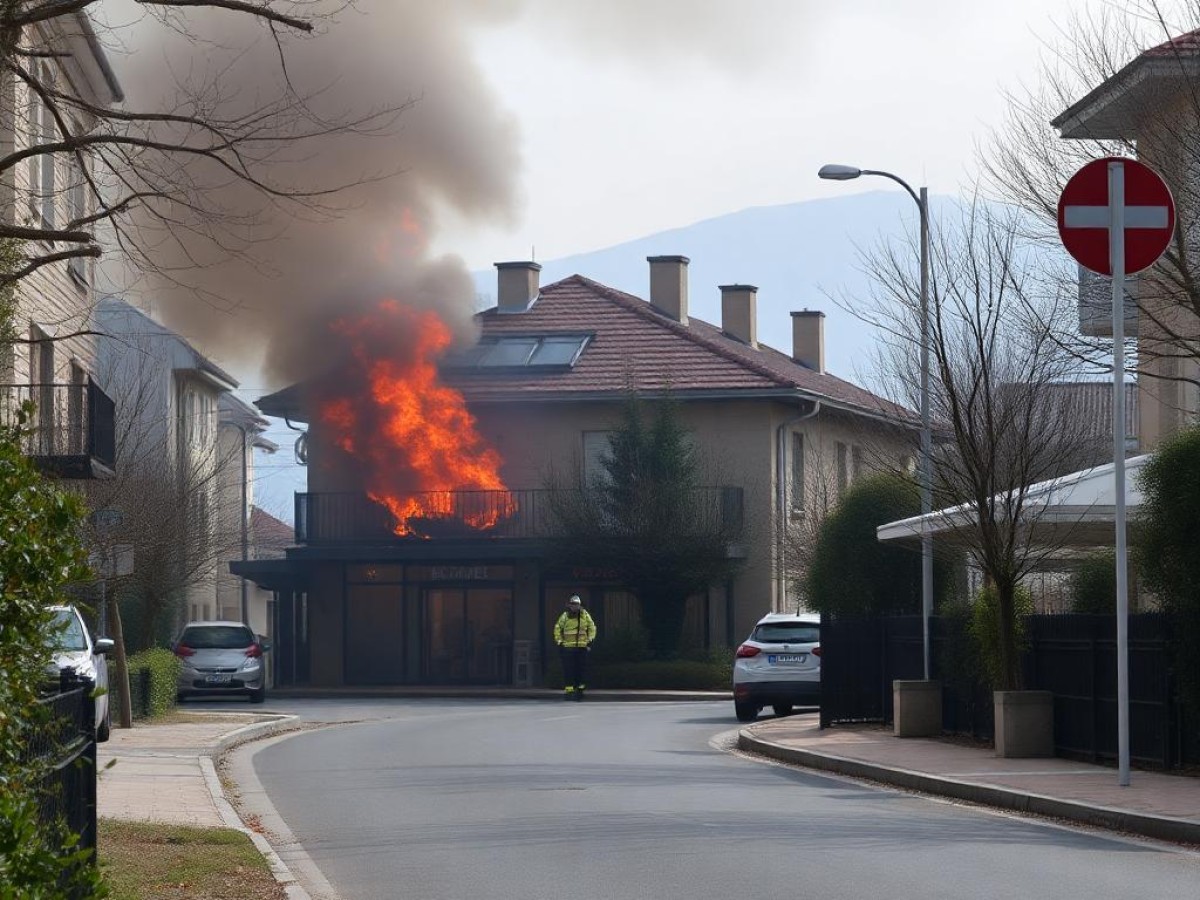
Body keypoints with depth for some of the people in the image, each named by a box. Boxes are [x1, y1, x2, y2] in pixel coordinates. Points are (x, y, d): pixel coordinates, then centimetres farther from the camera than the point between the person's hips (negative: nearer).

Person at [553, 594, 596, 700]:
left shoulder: (585, 615, 4)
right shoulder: (565, 616, 1)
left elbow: (592, 627, 15)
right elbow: (557, 629, 11)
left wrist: (590, 640, 7)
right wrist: (559, 642, 4)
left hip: (582, 647, 1)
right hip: (568, 647, -1)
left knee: (582, 669, 3)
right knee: (568, 670, -3)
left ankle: (580, 689, 12)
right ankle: (568, 690, 1)